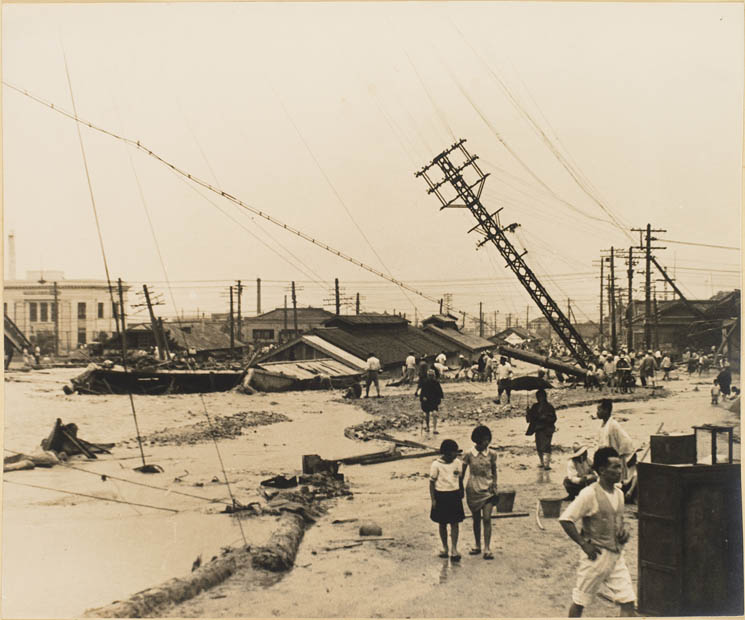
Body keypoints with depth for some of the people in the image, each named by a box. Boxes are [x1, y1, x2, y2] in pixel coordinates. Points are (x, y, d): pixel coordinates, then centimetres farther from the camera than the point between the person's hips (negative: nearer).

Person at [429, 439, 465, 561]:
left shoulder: (458, 462, 0)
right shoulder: (436, 465, -11)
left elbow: (460, 479, 11)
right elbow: (432, 483, -5)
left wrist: (461, 496, 13)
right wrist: (433, 499, -7)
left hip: (454, 495, 2)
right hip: (441, 496, -2)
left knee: (455, 523, -2)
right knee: (443, 523, 9)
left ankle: (454, 549, 1)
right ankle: (444, 547, 23)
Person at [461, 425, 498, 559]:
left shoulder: (491, 455, -2)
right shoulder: (468, 455, -6)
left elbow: (494, 472, 11)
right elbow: (462, 473, 3)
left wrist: (494, 486, 1)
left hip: (488, 489, 0)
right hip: (473, 490, 0)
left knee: (487, 519, -8)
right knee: (476, 519, 11)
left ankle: (487, 549, -4)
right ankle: (477, 546, 27)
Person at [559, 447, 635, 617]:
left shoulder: (619, 494, 7)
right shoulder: (590, 494, -16)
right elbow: (565, 519, -17)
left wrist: (624, 531, 3)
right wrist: (584, 544, -18)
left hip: (616, 555, 6)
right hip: (596, 555, -6)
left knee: (628, 601, -1)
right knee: (580, 601, 7)